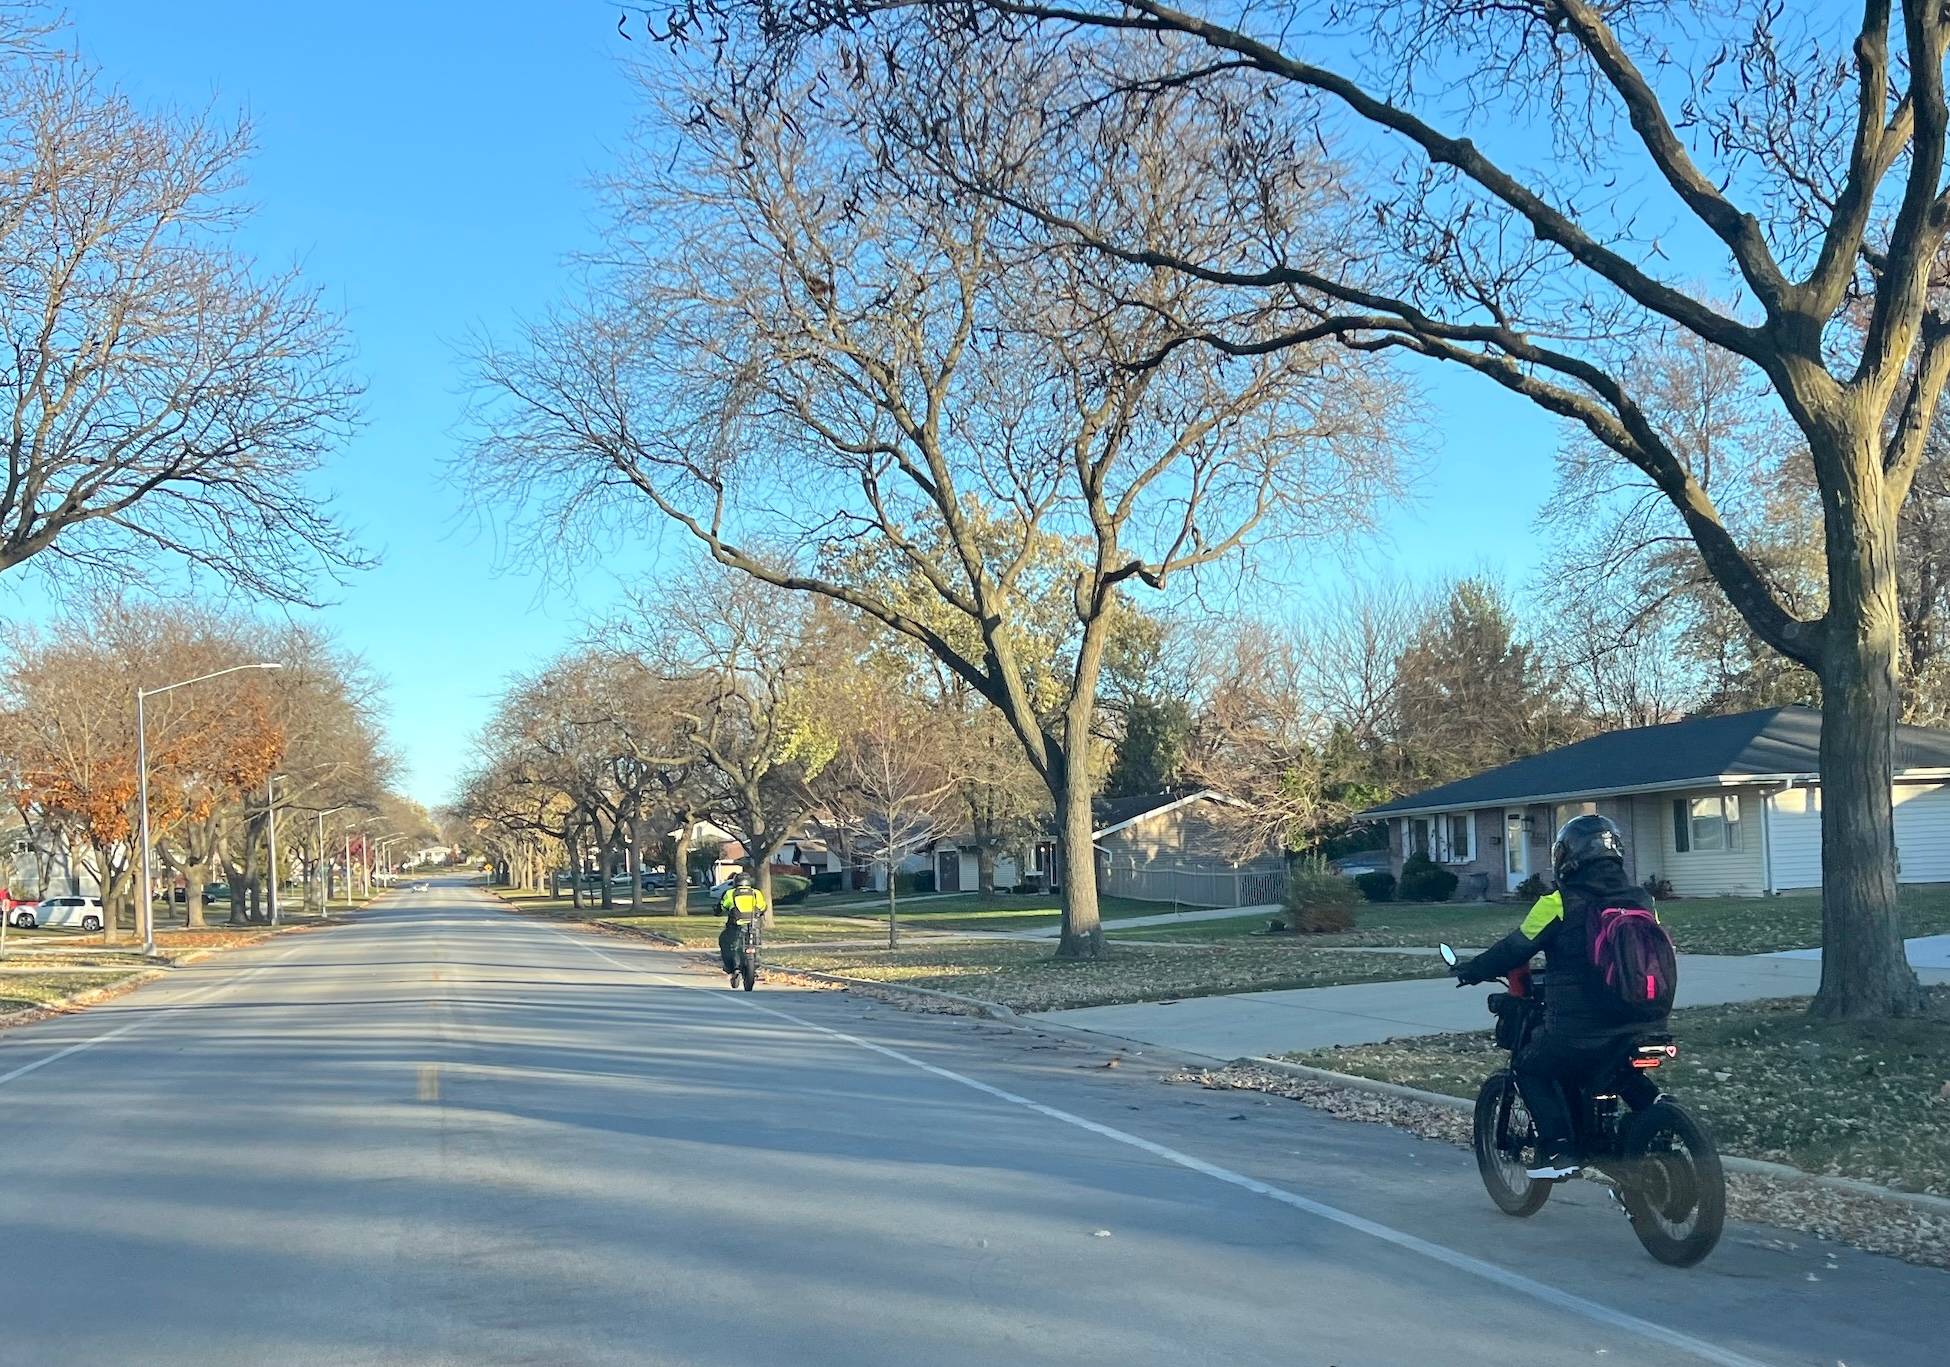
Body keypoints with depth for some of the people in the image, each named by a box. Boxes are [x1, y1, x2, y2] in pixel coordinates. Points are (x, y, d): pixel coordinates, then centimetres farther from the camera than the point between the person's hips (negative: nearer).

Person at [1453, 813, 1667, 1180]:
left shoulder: (1560, 904, -8)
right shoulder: (1641, 899, 8)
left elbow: (1516, 948, -2)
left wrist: (1470, 970, 15)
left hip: (1582, 1031, -6)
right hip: (1645, 1026, 6)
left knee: (1530, 1067, 16)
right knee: (1621, 1067, 36)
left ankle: (1558, 1150, 1)